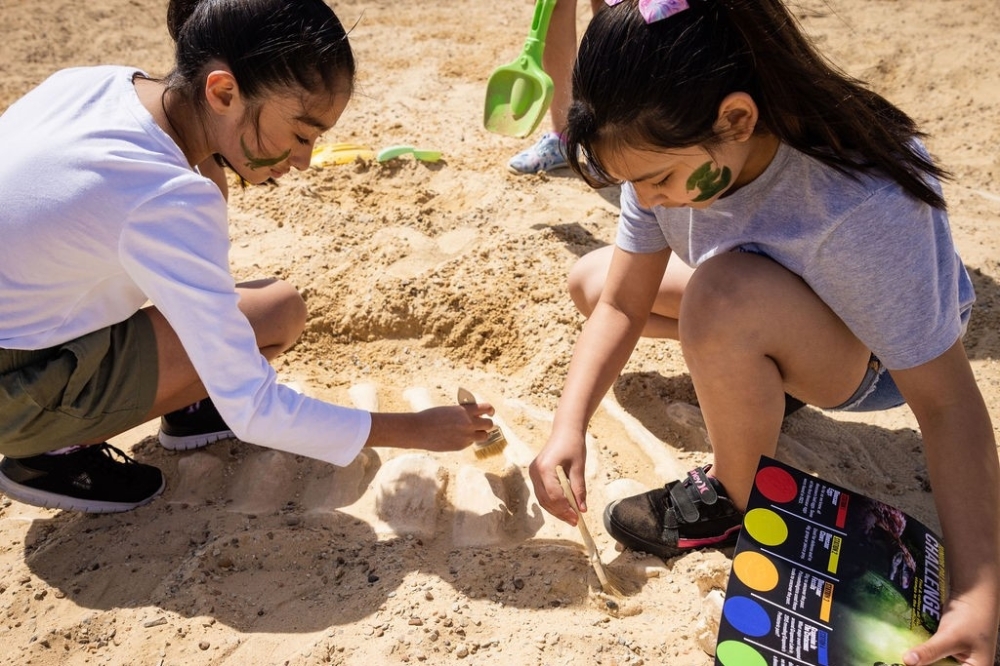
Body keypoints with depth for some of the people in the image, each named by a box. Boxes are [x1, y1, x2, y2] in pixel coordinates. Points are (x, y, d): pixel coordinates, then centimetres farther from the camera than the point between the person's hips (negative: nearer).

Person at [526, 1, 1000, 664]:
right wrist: (570, 426, -27)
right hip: (770, 310, 6)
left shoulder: (864, 206, -39)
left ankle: (734, 498, -11)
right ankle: (758, 380, 13)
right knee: (590, 279, 1)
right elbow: (622, 305, -14)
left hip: (879, 361, -6)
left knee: (725, 295, -38)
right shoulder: (669, 150, -21)